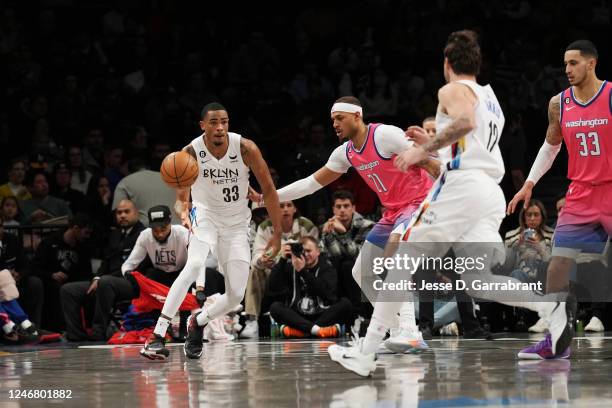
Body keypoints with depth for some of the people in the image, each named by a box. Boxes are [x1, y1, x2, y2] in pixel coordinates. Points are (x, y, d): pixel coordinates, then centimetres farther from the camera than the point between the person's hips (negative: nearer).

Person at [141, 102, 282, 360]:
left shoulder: (245, 148, -18)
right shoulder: (191, 153, -19)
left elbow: (268, 190, -9)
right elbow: (181, 198, -13)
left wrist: (277, 234, -10)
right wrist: (183, 213, -38)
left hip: (237, 223, 2)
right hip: (205, 215, -2)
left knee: (236, 295, -7)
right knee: (194, 266, -31)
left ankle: (198, 323, 25)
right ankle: (157, 336, -32)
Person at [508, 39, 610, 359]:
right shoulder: (559, 104, 5)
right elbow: (550, 146, 19)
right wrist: (529, 184, 13)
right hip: (580, 198, 4)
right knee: (558, 266, -4)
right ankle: (556, 341, 2)